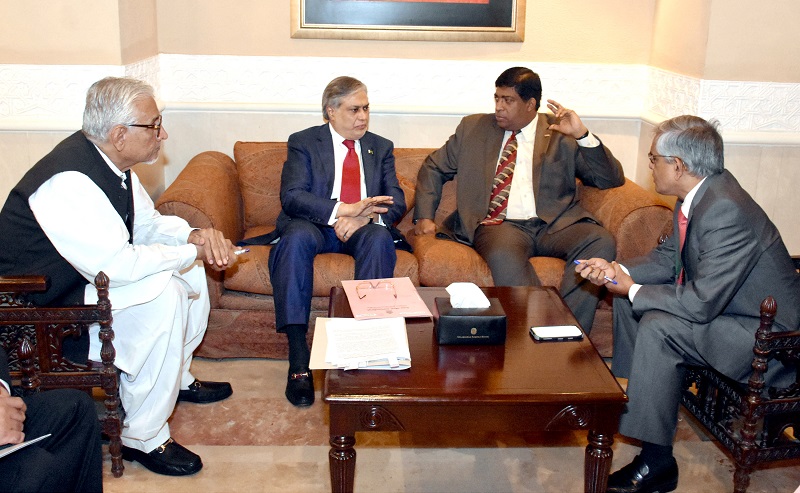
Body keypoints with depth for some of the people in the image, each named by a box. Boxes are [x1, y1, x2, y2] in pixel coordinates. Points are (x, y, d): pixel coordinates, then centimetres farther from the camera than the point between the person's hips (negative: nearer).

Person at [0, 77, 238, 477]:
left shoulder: (109, 160, -1)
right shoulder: (69, 181, -31)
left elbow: (147, 222, 11)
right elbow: (115, 266, -36)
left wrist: (194, 236, -10)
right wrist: (193, 251, -24)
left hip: (90, 274, 10)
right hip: (41, 307, -10)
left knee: (189, 268, 10)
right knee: (160, 293, -27)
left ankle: (177, 378, 29)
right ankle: (141, 437, -15)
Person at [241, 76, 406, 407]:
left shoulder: (381, 148, 17)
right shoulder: (303, 143, 6)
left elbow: (396, 201, 6)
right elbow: (291, 197, -10)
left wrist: (365, 216, -17)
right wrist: (346, 209, -24)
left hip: (361, 229, 2)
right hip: (315, 225, -2)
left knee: (380, 239, -33)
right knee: (296, 237, -36)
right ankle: (298, 358, -38)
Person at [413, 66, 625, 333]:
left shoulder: (561, 134, 13)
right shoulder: (473, 128, 18)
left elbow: (612, 179, 8)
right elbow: (433, 168, 23)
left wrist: (583, 135, -5)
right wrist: (424, 216, 9)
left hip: (555, 224, 1)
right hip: (499, 225, -1)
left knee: (601, 241, -29)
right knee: (503, 257, -37)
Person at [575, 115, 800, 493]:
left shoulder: (726, 211, -31)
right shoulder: (700, 193, -2)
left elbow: (701, 303, -32)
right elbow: (670, 256, 10)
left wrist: (632, 289, -18)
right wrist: (618, 271, -7)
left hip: (770, 334, -10)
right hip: (720, 303, 10)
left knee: (658, 327, -28)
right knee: (628, 296, 8)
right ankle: (629, 398, 20)